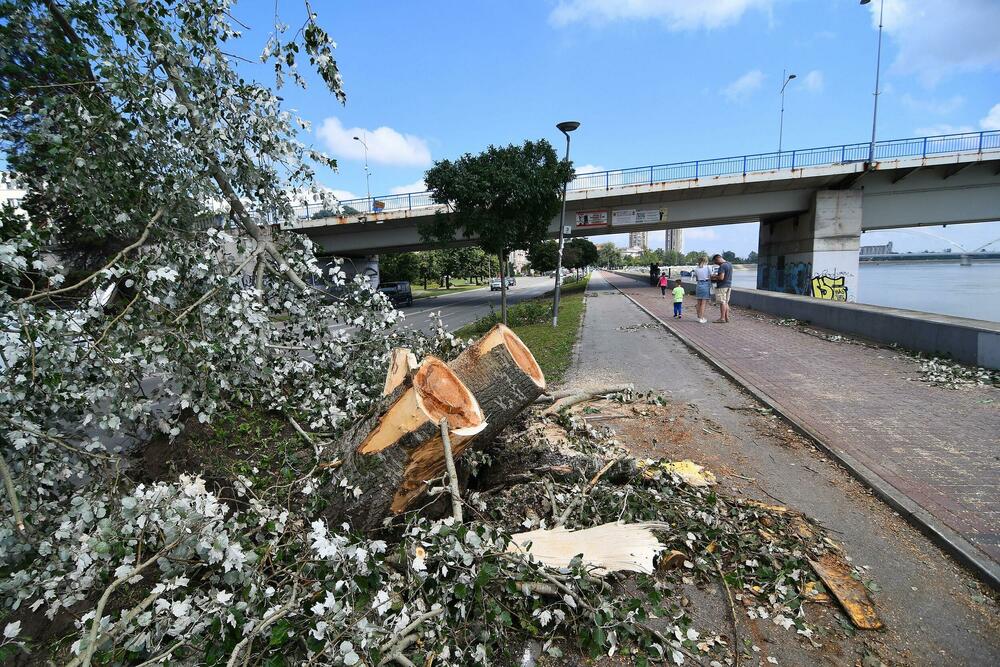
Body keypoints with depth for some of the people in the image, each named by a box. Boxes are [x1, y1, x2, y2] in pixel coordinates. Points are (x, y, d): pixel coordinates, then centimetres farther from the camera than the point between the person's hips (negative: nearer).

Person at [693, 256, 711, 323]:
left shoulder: (696, 268, 6)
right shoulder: (708, 268, -5)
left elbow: (696, 278, 9)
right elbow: (711, 278, -1)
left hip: (698, 285, 4)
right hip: (706, 285, -4)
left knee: (699, 303, 11)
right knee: (703, 303, -2)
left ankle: (699, 317, 17)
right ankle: (701, 318, -1)